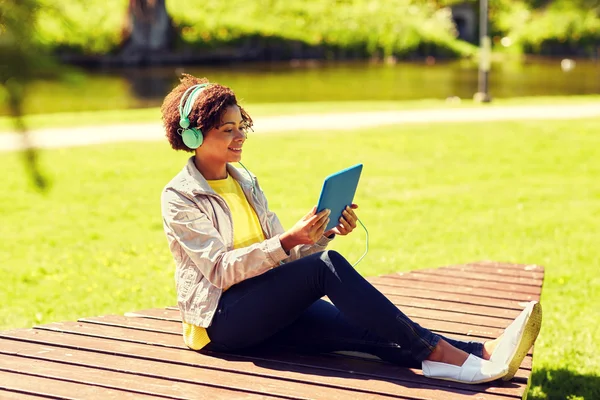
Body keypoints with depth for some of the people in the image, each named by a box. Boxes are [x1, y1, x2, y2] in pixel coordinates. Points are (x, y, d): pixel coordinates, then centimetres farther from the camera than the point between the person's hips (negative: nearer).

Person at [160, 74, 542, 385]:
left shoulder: (245, 182, 15)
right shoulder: (179, 197, -6)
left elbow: (281, 253, 13)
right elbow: (221, 269, -17)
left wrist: (324, 233, -6)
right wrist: (289, 240, -28)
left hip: (267, 311, 6)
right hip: (220, 320, -6)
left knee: (364, 328, -21)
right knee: (326, 265, -29)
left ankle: (480, 354, -37)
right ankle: (434, 350, -30)